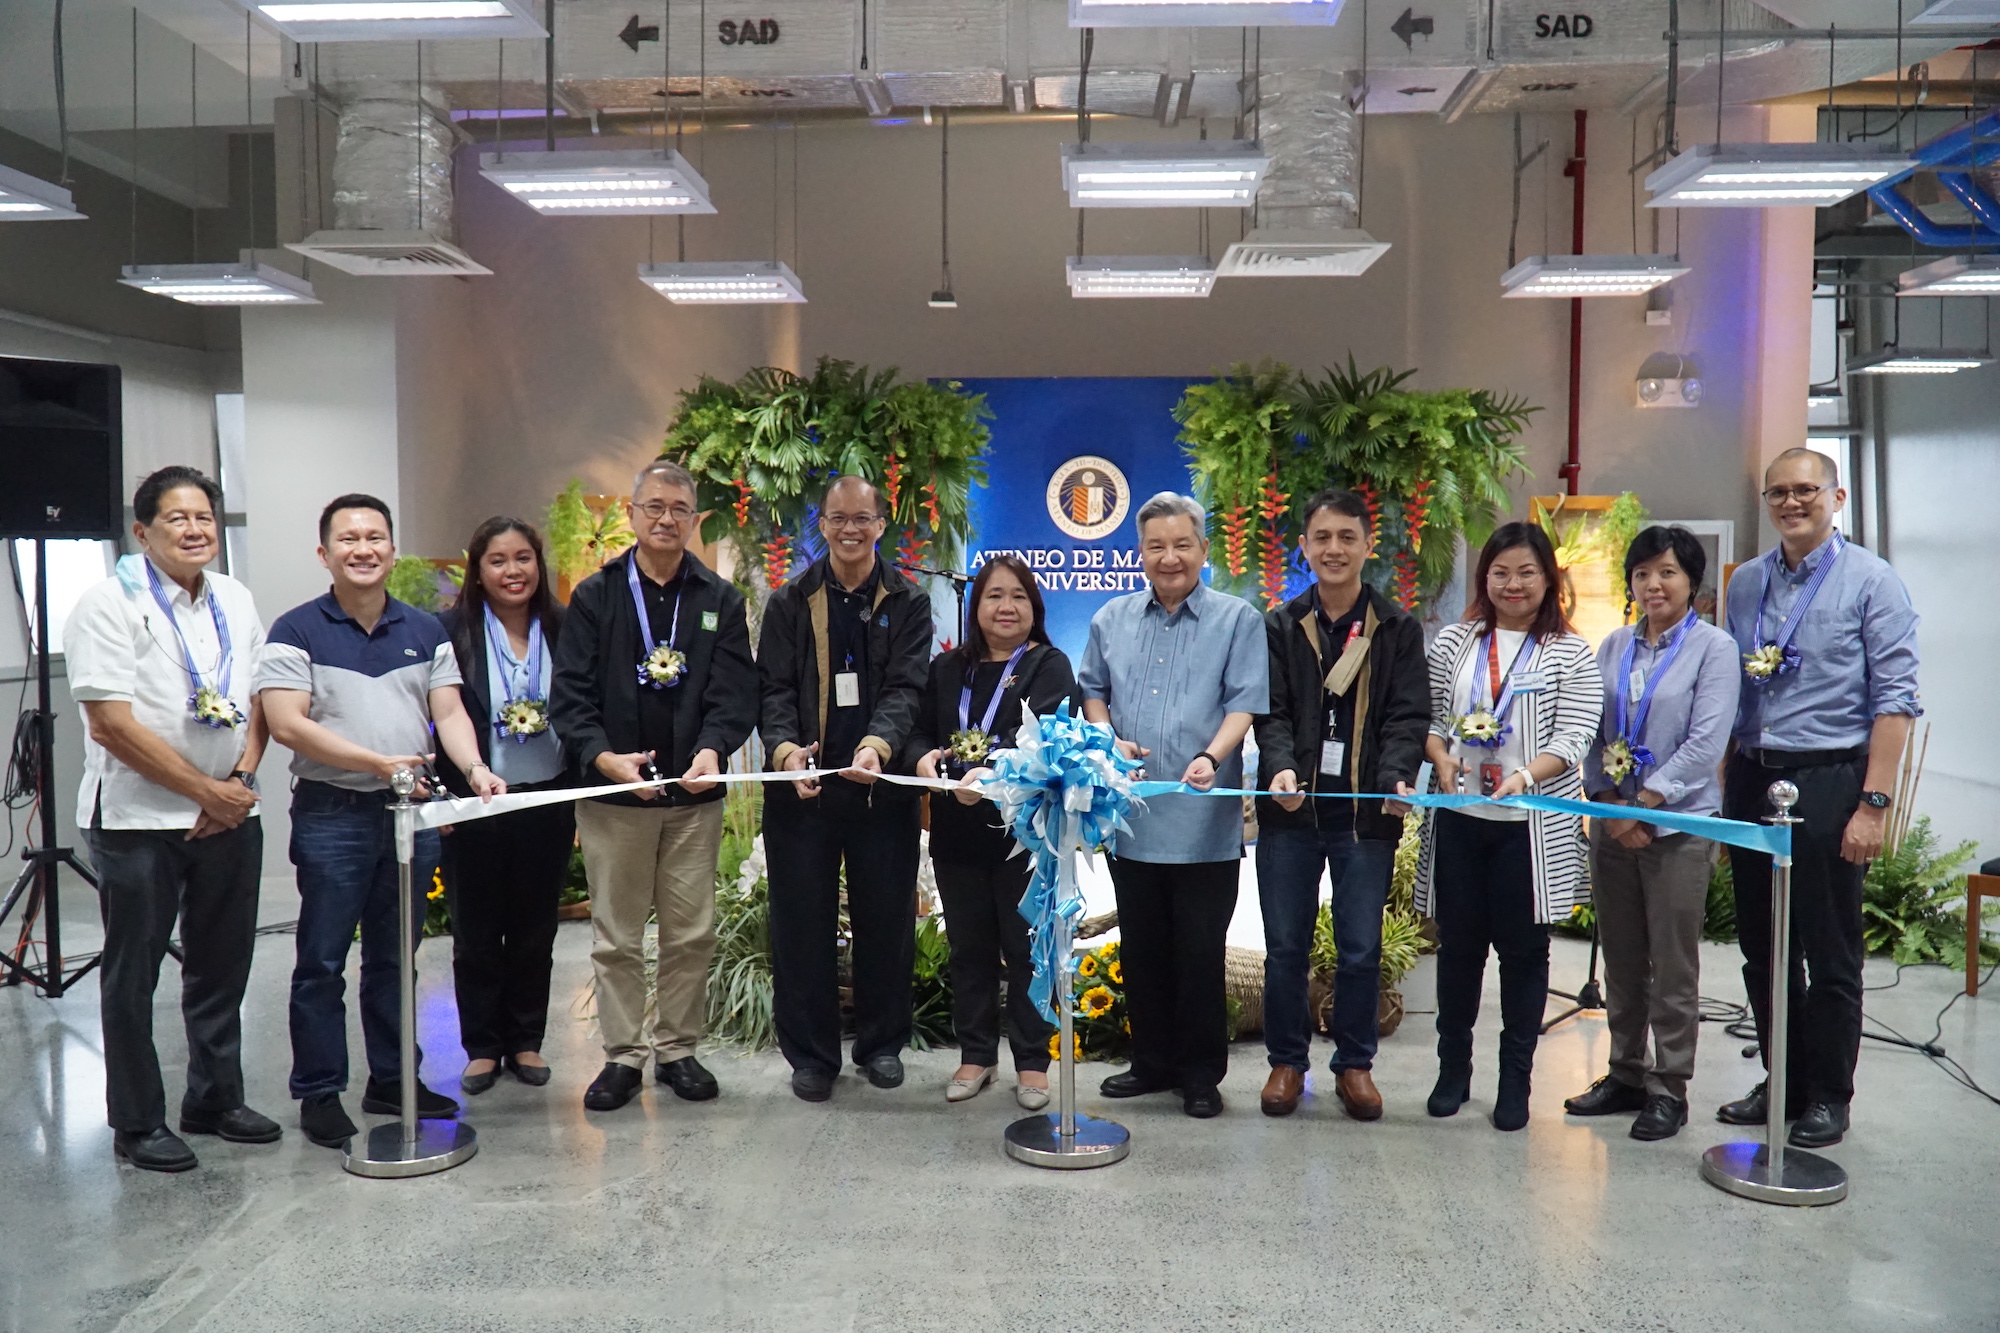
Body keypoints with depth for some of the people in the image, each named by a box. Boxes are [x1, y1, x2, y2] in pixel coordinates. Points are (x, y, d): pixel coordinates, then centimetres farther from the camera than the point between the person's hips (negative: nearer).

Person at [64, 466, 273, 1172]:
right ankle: (137, 1124, 19)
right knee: (133, 974, 6)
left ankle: (216, 1098, 29)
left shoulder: (236, 600, 8)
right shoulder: (110, 605, -10)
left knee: (222, 965, 14)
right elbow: (112, 724, -17)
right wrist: (205, 790, -15)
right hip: (138, 817, -5)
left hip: (230, 815, 6)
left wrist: (242, 777, -5)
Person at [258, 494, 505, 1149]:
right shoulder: (297, 631, -4)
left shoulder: (425, 631, 10)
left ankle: (393, 1081, 25)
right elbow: (287, 724, -13)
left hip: (411, 812, 4)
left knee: (395, 958, 14)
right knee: (322, 962, 3)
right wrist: (377, 762, -21)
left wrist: (475, 767, -15)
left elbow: (448, 710, 4)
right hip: (331, 816, -4)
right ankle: (319, 1093, 14)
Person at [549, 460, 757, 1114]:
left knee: (692, 932, 8)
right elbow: (569, 693, -1)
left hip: (695, 795, 1)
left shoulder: (721, 600, 7)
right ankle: (623, 1055, 19)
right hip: (612, 792, -1)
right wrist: (602, 756, -18)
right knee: (616, 937, 6)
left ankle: (677, 1049, 22)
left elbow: (736, 691, 0)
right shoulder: (595, 595, 5)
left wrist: (712, 748, -20)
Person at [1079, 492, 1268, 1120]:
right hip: (1129, 817, 4)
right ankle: (1152, 1061, 29)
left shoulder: (1237, 619, -1)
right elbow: (1092, 690, 17)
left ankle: (1201, 1074, 19)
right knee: (1141, 949, 14)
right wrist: (1110, 740, -2)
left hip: (1203, 821, -4)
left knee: (1200, 953, 4)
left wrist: (1210, 757, -24)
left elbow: (1244, 703, -8)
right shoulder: (1111, 619, 11)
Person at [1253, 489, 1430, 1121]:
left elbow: (1407, 717, -2)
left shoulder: (1398, 628, 4)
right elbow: (1270, 712, -1)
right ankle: (1287, 1061, 24)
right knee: (1285, 946, 8)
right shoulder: (1279, 626, 6)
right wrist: (1280, 767, -20)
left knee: (1361, 950, 7)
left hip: (1366, 811, -1)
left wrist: (1397, 777, -20)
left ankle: (1354, 1064, 25)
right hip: (1291, 809, 1)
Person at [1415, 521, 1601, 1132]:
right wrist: (1442, 759, -12)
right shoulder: (1454, 643, 7)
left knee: (1523, 948, 5)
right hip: (1459, 818, 2)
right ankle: (1453, 1069, 24)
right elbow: (1430, 718, 8)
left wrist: (1525, 776, -25)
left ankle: (1515, 1079, 19)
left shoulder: (1571, 654, 0)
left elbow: (1573, 740, -8)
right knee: (1458, 944, 9)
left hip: (1533, 824, -2)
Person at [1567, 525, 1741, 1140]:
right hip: (1611, 822, 5)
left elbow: (1705, 743, -13)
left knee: (1673, 966, 3)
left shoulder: (1713, 647, -5)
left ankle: (1668, 1089, 14)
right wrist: (1609, 803, -5)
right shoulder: (1614, 646, 9)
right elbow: (1591, 731, 7)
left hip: (1677, 824, -5)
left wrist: (1642, 805, -15)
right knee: (1620, 960, 12)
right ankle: (1625, 1074, 25)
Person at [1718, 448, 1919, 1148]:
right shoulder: (1746, 583, 10)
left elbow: (1895, 699, -10)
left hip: (1827, 782, -5)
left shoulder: (1871, 582, -5)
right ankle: (1782, 1084, 28)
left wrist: (1873, 804, -16)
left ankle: (1828, 1098, 21)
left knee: (1830, 953, 5)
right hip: (1750, 779, 5)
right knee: (1762, 948, 13)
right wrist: (1723, 794, 9)